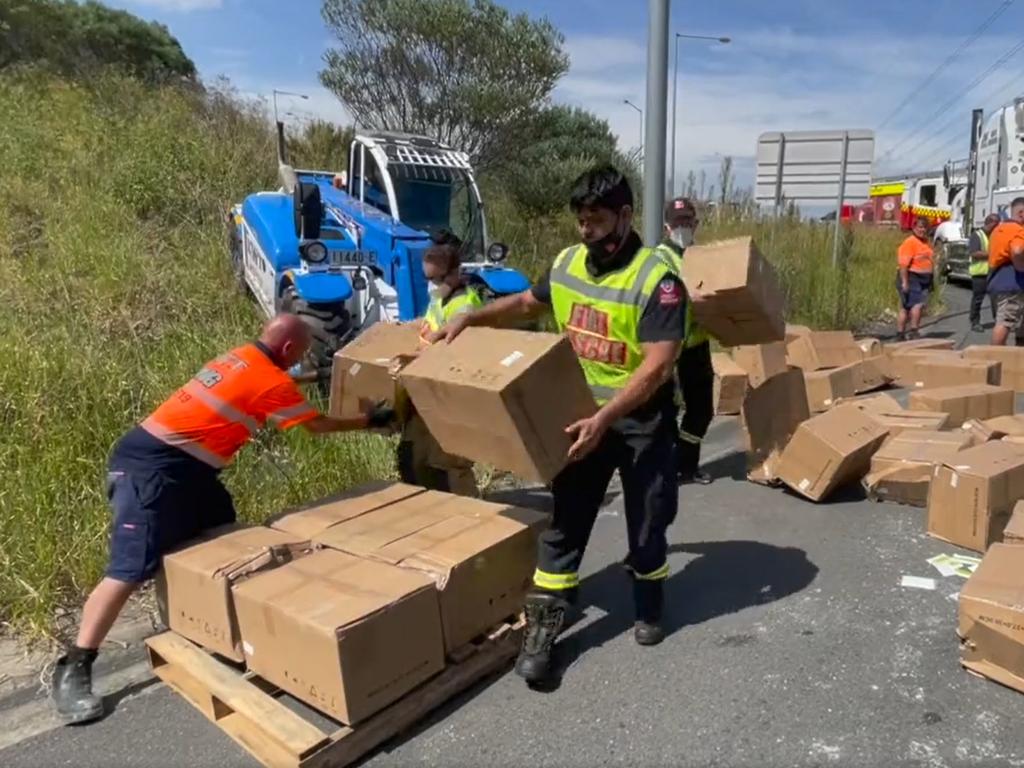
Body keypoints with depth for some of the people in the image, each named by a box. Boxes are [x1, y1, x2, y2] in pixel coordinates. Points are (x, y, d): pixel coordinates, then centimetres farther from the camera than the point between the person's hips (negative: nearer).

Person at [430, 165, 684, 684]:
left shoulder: (657, 279, -20)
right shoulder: (566, 264, 0)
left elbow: (657, 367, -25)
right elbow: (527, 304, 19)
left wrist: (603, 420, -32)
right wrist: (469, 318, 7)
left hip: (641, 422, -4)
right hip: (581, 416, 4)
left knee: (647, 520, 13)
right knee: (563, 521, 5)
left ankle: (648, 609, 38)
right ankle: (541, 628, 13)